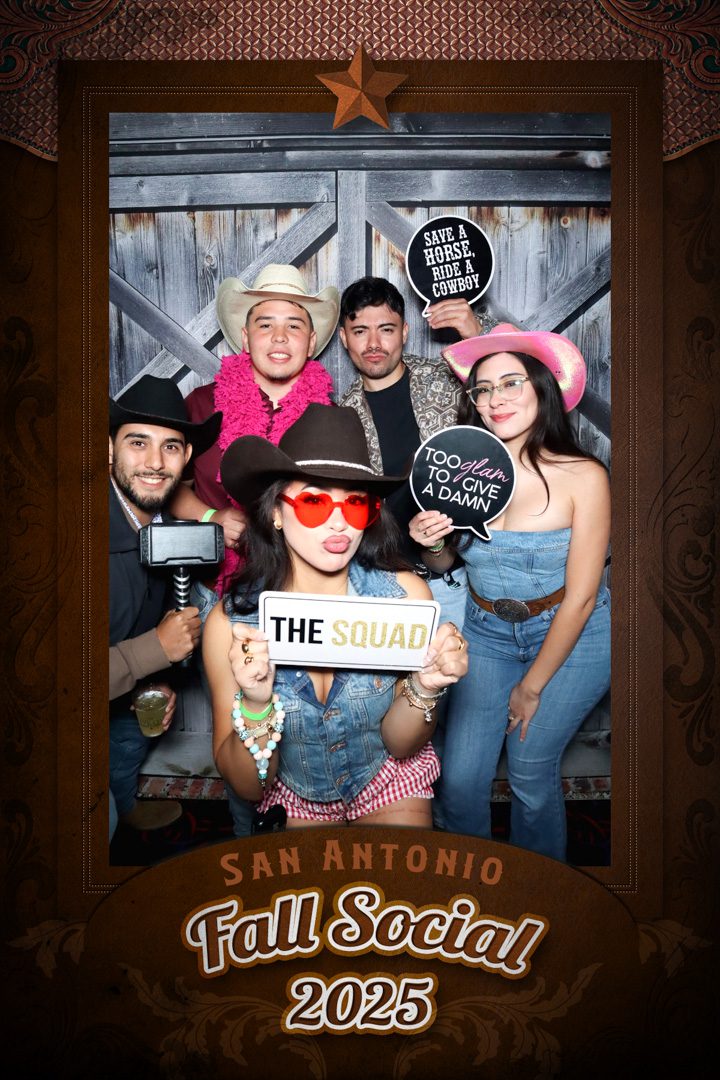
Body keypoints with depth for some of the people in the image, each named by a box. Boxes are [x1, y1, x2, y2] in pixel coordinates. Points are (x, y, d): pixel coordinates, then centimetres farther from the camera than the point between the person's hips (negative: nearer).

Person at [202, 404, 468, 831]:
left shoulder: (405, 593, -23)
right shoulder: (232, 622, -23)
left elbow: (399, 744, -12)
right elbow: (247, 786, -18)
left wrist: (424, 689, -32)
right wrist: (255, 705, -37)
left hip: (386, 780, 0)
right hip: (288, 794, 0)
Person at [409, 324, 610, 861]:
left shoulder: (583, 476, -20)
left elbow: (580, 597, -15)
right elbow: (446, 561, 6)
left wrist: (533, 685, -8)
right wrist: (428, 541, -18)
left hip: (572, 635, -3)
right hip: (488, 633, 3)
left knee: (531, 769, 0)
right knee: (459, 781, -1)